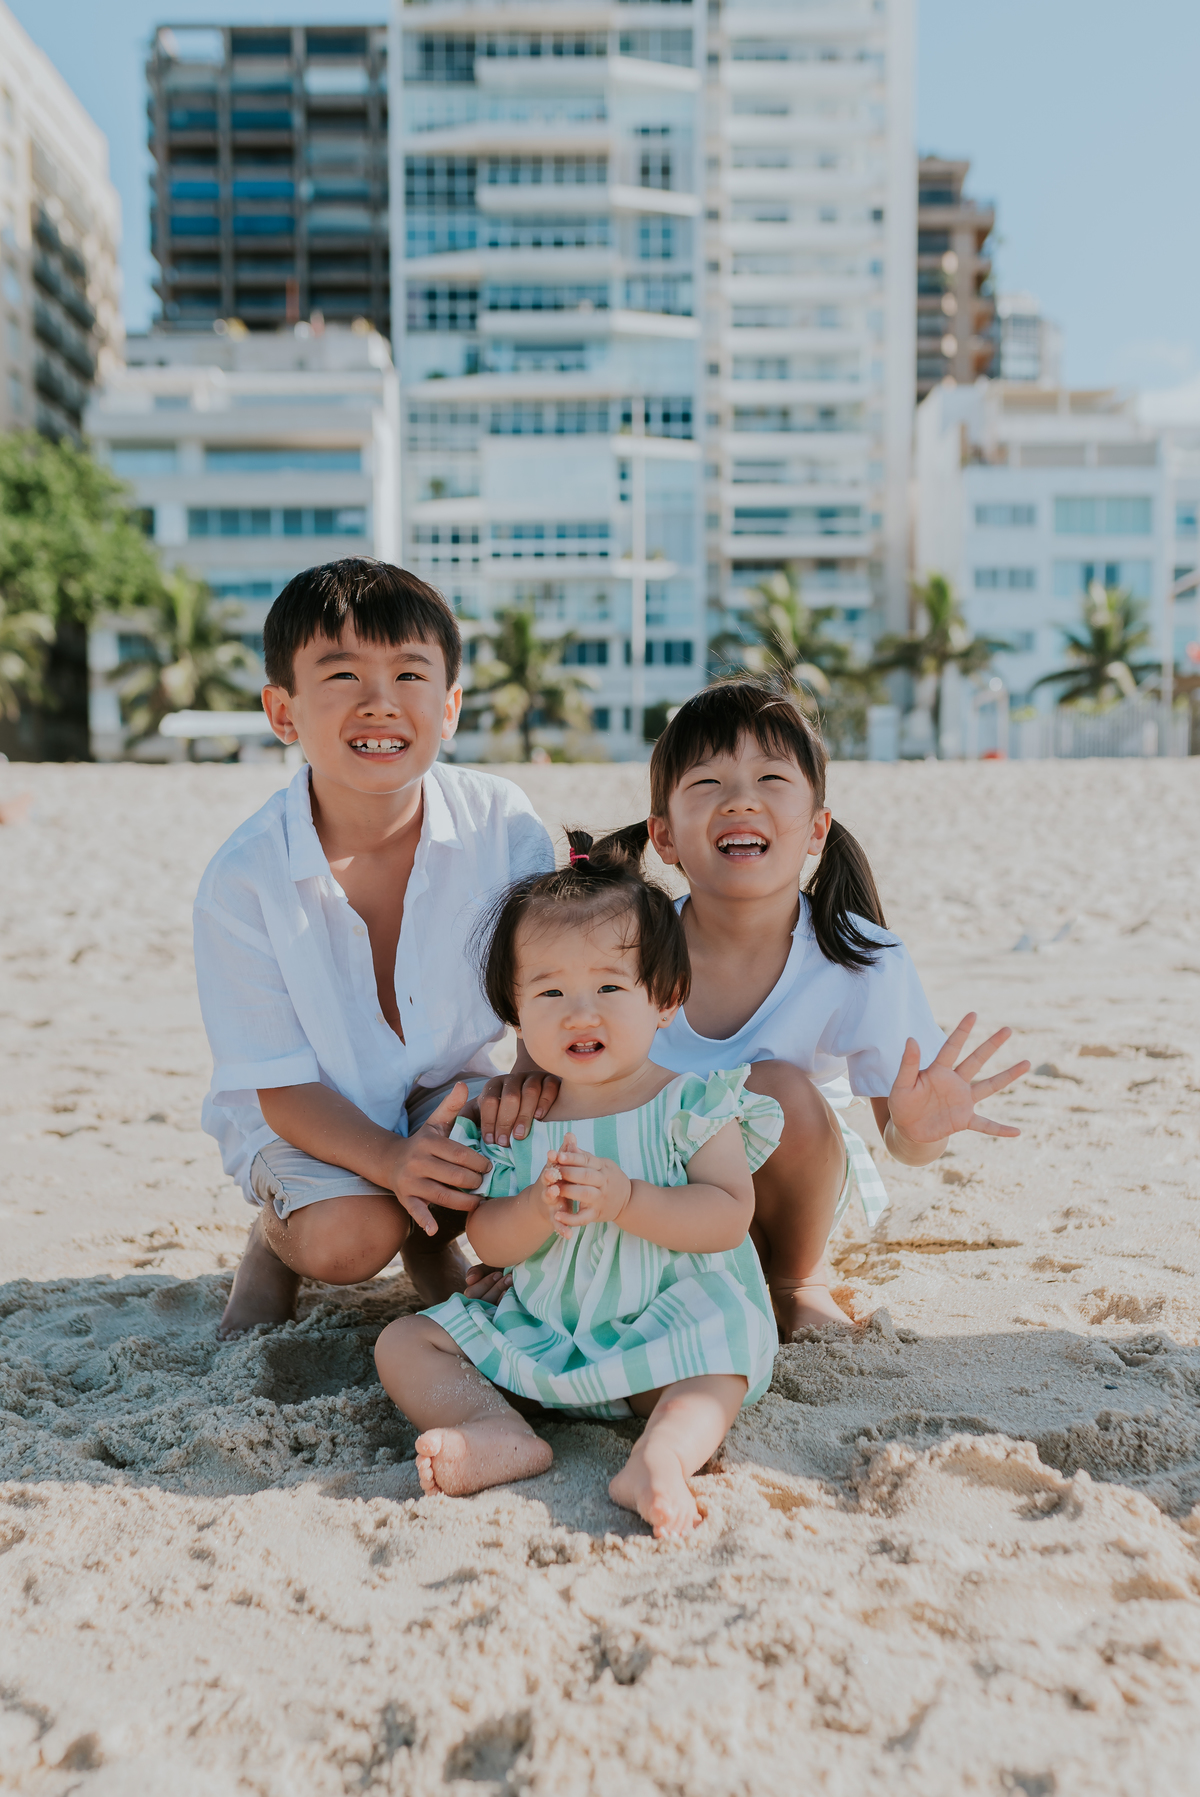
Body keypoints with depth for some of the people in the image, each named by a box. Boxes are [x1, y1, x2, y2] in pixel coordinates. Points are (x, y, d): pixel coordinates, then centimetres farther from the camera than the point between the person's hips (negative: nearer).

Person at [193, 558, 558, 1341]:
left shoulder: (503, 823, -17)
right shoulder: (245, 878, -23)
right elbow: (282, 1086, -18)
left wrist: (536, 1067, -35)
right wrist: (392, 1160, -36)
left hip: (454, 1088, 3)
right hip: (313, 1116, -2)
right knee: (349, 1238, -28)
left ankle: (432, 1238, 9)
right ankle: (276, 1234, 11)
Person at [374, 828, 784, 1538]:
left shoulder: (690, 1104, -7)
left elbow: (728, 1217, -16)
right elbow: (487, 1239, 1)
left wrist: (624, 1199, -28)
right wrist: (539, 1210, -22)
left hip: (666, 1322, -4)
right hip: (538, 1330, 4)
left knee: (714, 1374, -33)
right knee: (404, 1344, -7)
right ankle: (503, 1434, -30)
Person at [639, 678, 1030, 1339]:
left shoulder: (864, 967, -23)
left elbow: (899, 1141, -14)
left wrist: (918, 1132, -37)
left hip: (794, 1184, 0)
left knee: (781, 1089, -31)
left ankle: (801, 1277, -1)